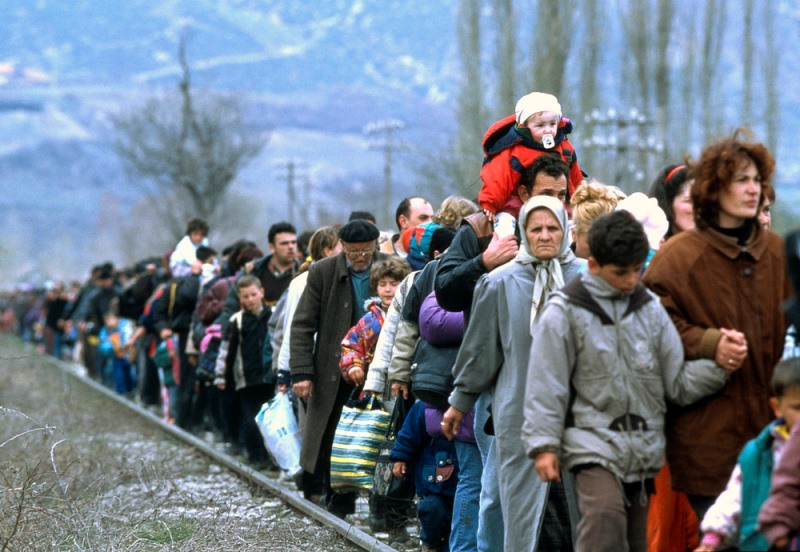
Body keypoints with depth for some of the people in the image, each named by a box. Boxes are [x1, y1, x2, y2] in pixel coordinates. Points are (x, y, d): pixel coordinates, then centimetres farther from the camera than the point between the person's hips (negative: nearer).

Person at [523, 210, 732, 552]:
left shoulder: (650, 309, 8)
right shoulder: (565, 312, -4)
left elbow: (678, 383, 6)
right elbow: (546, 386, -3)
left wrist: (719, 367, -11)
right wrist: (544, 445, -8)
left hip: (644, 447, 5)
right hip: (593, 443, -4)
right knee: (605, 515, -30)